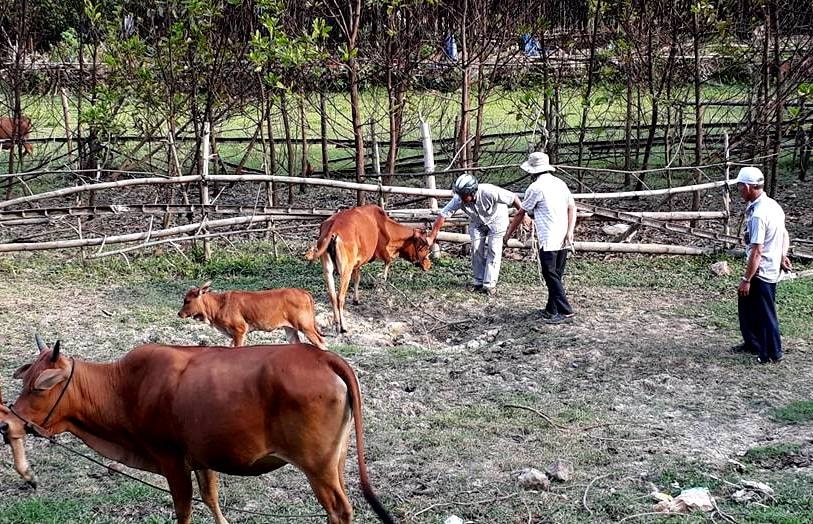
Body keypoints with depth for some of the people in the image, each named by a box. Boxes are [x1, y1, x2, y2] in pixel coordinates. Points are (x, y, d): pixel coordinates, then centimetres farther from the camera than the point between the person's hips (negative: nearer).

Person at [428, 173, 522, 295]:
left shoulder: (489, 192, -41)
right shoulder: (458, 199, -31)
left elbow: (513, 198, -31)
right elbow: (442, 215, -28)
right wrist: (431, 237, -30)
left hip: (496, 218, -3)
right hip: (477, 221, 3)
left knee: (493, 250, -8)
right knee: (476, 249, 0)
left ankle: (490, 284, -4)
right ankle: (477, 282, 12)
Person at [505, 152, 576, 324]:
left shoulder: (535, 188, -7)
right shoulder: (560, 183, 12)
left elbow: (520, 214, 1)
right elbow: (572, 207, 5)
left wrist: (508, 234, 13)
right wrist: (570, 231, -2)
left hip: (548, 240, -7)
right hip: (563, 240, 7)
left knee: (551, 276, -4)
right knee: (556, 275, 14)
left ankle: (565, 310, -9)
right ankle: (552, 309, 21)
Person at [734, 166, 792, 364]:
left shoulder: (758, 215, -24)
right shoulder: (773, 205, 5)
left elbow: (757, 252, -24)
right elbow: (784, 235, 18)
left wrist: (746, 279, -19)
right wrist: (783, 256, 12)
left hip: (761, 273, -9)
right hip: (773, 270, 9)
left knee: (765, 313, 4)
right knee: (746, 304, 21)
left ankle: (772, 353, 16)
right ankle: (753, 343, 33)